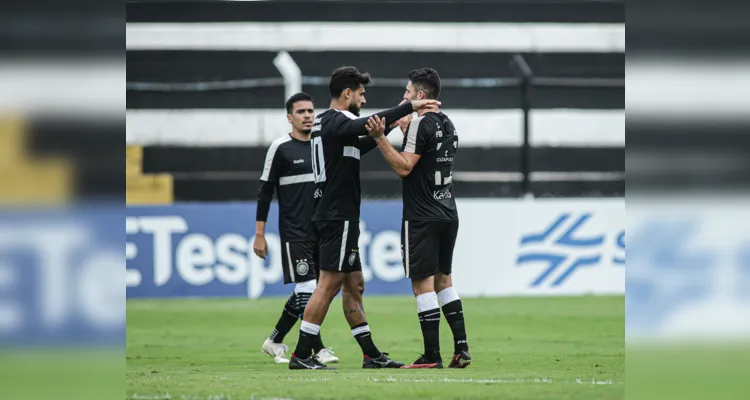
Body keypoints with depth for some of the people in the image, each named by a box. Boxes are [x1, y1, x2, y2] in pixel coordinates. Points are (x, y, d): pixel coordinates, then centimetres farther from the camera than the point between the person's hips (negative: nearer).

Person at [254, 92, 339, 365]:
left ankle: (275, 342, 21)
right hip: (294, 233, -6)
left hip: (321, 231, 6)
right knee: (307, 289, -12)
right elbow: (265, 192, -4)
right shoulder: (280, 148, -5)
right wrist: (259, 235, -8)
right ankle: (318, 350, -10)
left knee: (304, 293, 8)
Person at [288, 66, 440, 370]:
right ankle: (301, 355, -11)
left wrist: (392, 125, 20)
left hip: (335, 216, 10)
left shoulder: (325, 123, 17)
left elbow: (362, 144, 30)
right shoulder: (336, 121, -13)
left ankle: (371, 355, 15)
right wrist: (410, 107, -28)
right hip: (339, 217, -10)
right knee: (329, 284, -10)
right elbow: (368, 124, -32)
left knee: (354, 285, 11)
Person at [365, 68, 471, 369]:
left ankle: (432, 356, -7)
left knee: (423, 284, -5)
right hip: (447, 212, 9)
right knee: (442, 279, 15)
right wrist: (404, 131, 29)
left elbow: (404, 167, -19)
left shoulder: (420, 124, -14)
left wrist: (381, 139, -21)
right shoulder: (447, 124, 13)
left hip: (422, 217, -9)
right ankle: (461, 349, 9)